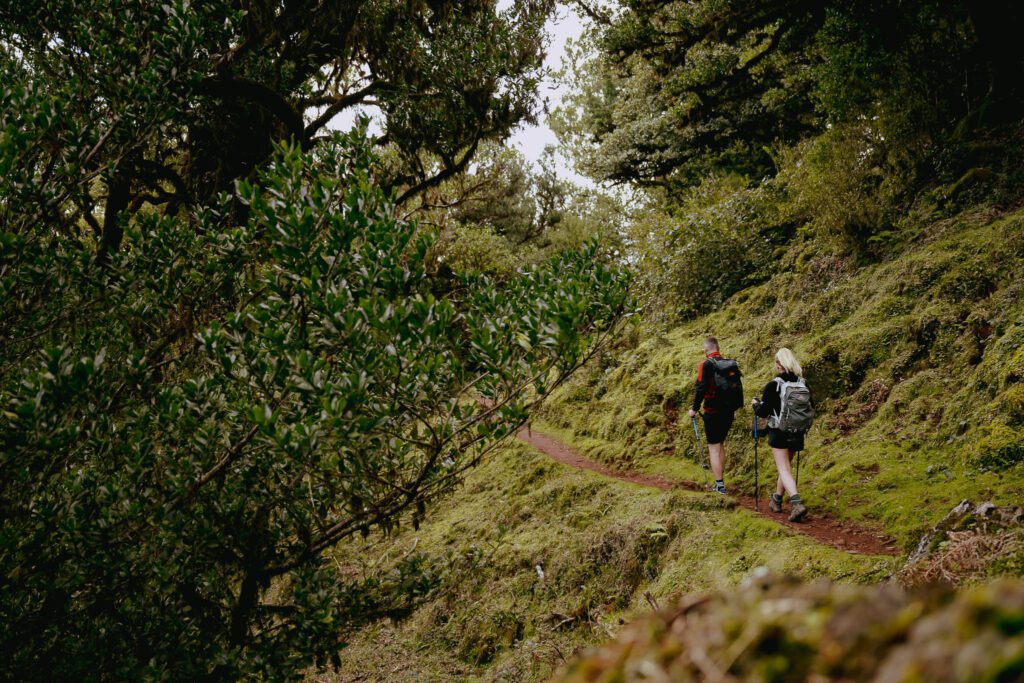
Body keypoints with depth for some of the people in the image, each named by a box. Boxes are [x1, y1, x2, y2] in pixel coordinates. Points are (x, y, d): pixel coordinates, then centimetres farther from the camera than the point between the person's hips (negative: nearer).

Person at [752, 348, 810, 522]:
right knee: (786, 465, 21)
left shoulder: (773, 386, -15)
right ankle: (776, 501, 34)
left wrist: (755, 404, 7)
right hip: (797, 434, 6)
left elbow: (763, 411, -13)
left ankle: (797, 502, -26)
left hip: (779, 434, -6)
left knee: (784, 469, -6)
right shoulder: (803, 385, 1)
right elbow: (809, 411, 7)